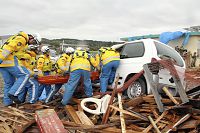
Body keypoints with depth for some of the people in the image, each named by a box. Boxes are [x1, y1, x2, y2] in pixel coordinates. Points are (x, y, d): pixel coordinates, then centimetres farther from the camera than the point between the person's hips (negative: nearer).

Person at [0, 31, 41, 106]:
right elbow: (9, 48, -19)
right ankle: (13, 93, -11)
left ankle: (7, 102, 19)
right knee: (25, 75, -7)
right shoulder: (22, 38, -8)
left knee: (8, 83, 14)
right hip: (9, 61, -10)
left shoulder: (17, 38, 25)